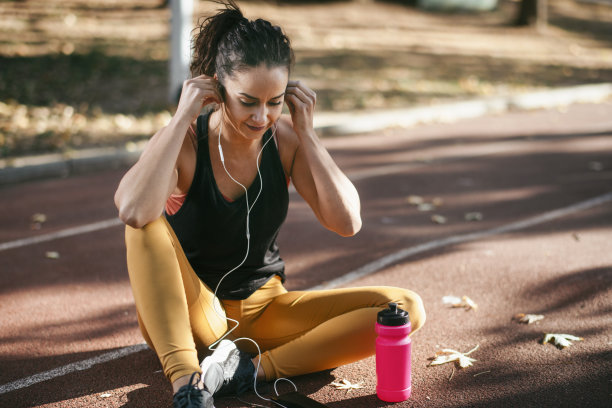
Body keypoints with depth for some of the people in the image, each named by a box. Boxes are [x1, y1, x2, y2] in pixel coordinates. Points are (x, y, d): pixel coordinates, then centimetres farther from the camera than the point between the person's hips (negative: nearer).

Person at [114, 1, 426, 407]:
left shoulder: (285, 138, -7)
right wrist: (183, 115, -30)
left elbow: (347, 222, -17)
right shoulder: (186, 140, -17)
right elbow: (133, 211, -39)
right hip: (189, 316, -3)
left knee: (406, 308, -15)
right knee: (148, 222, -32)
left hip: (265, 310, 3)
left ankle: (252, 369, -24)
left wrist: (306, 133, -19)